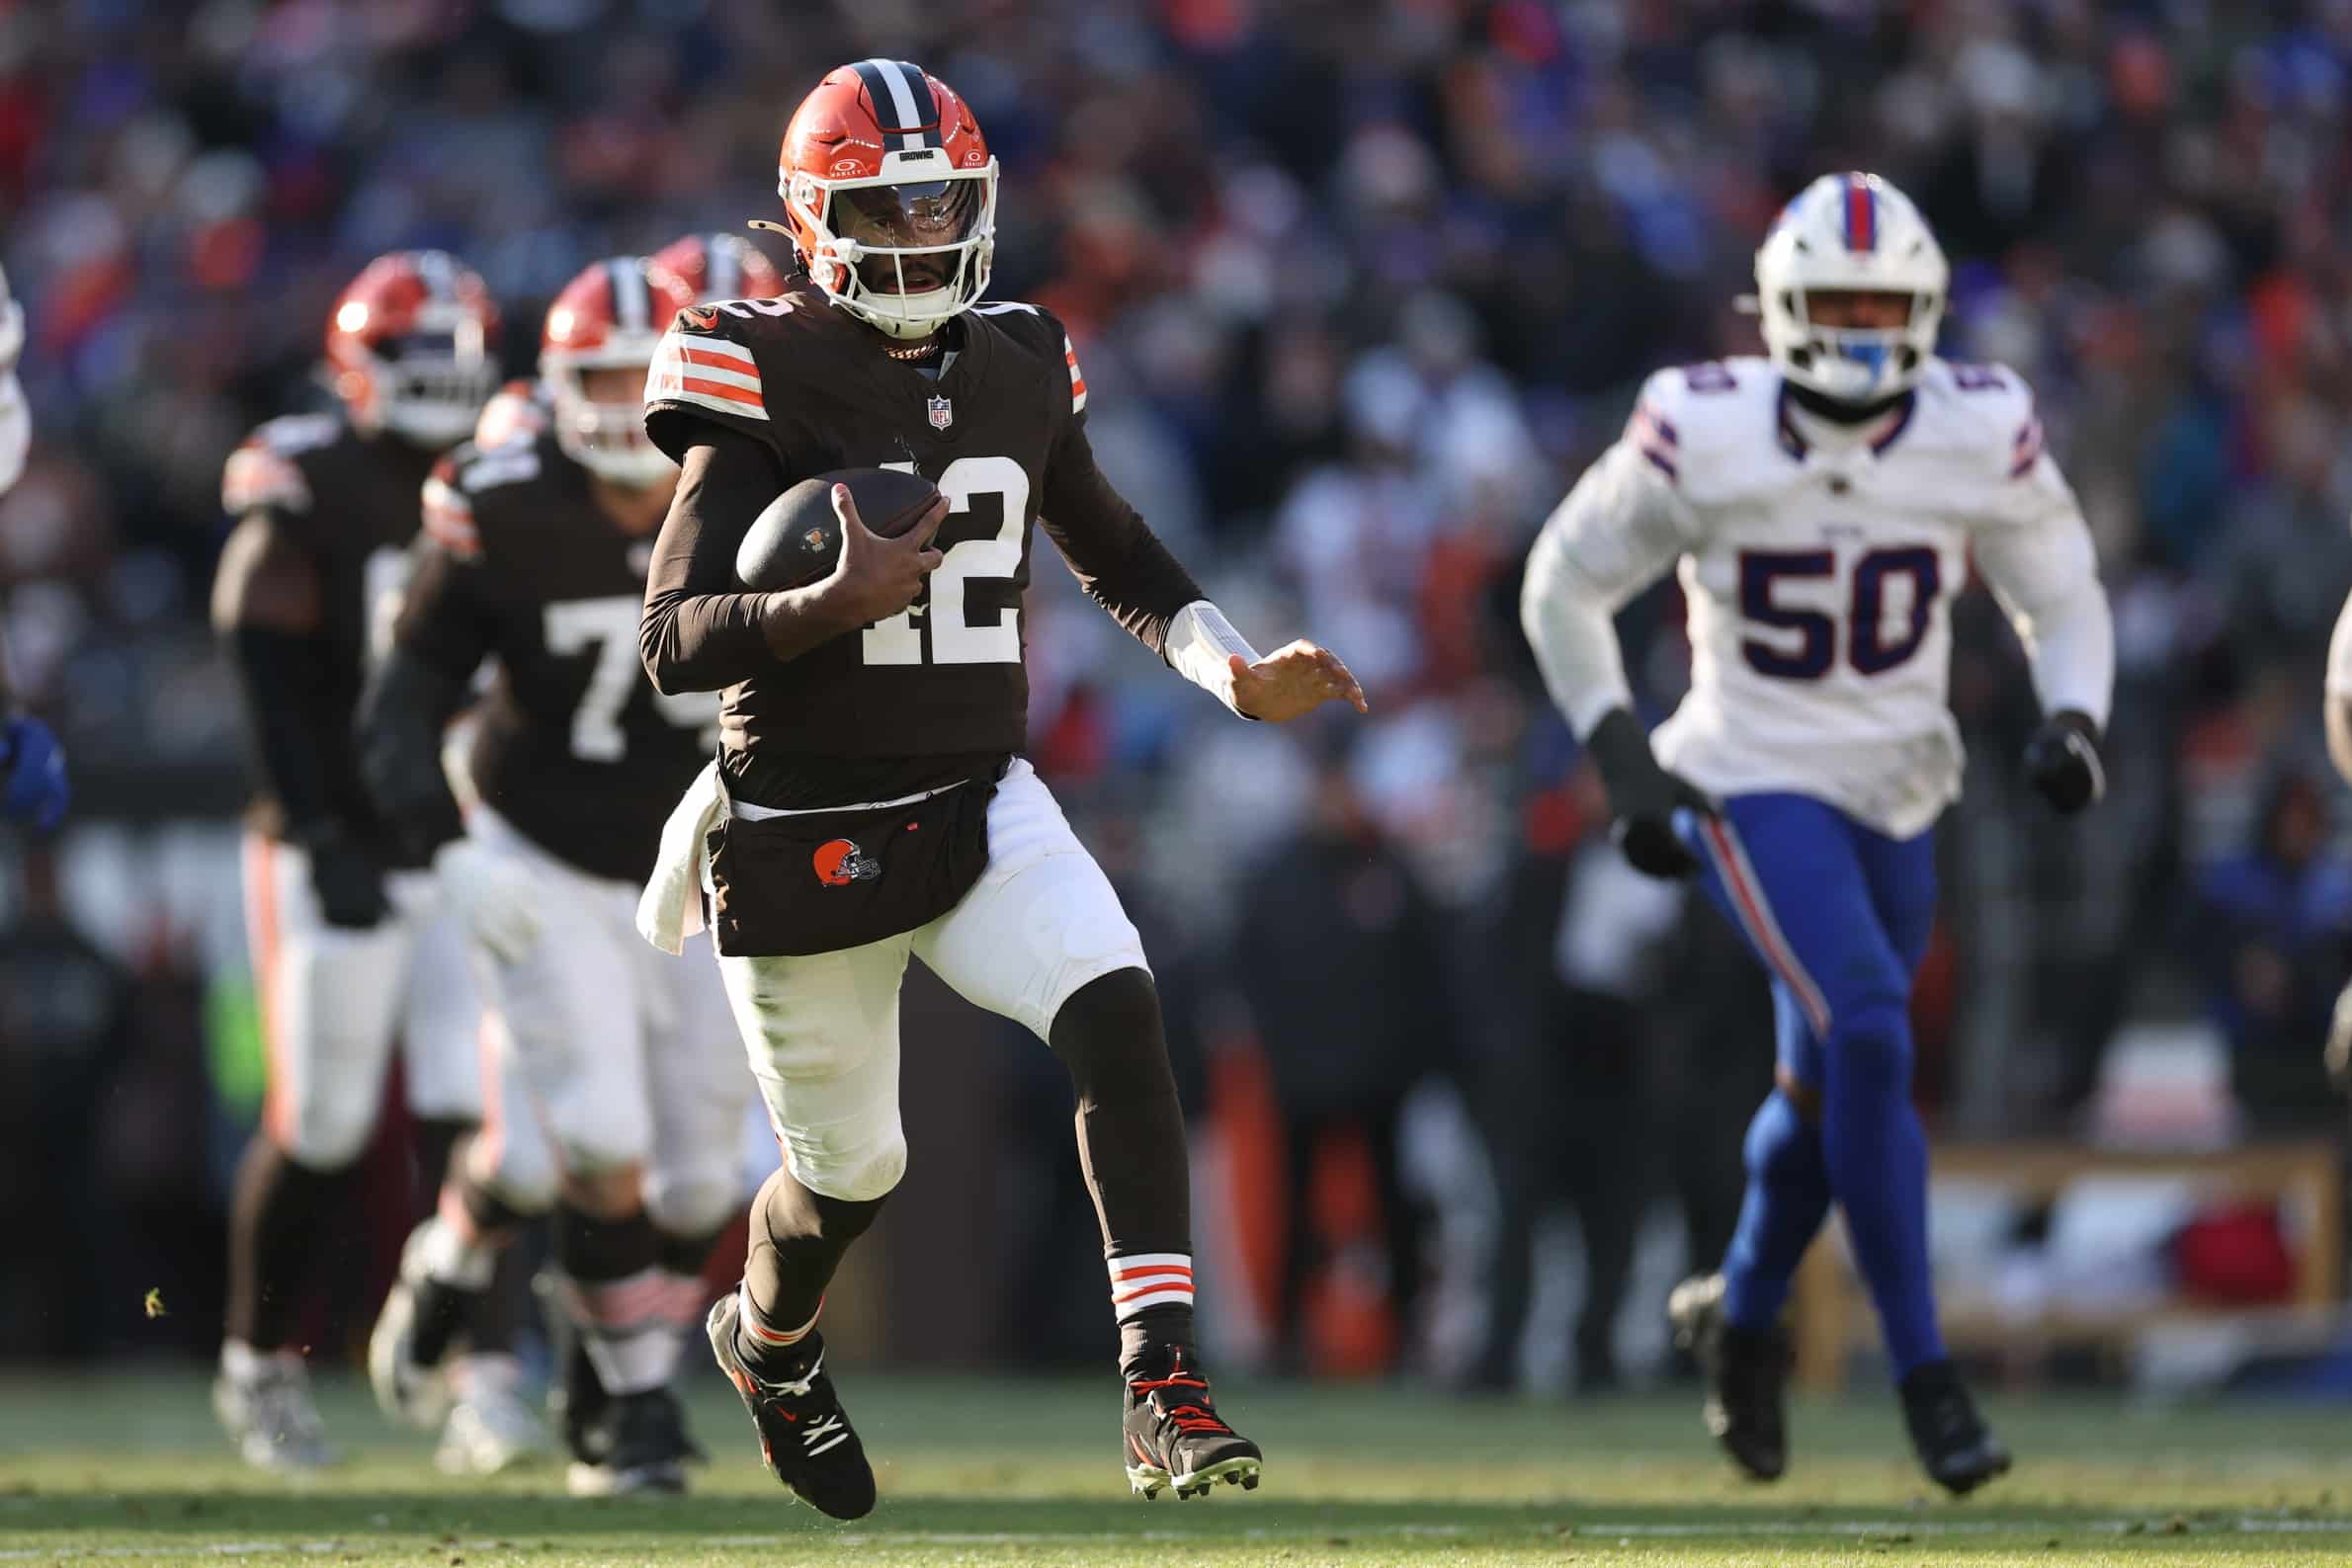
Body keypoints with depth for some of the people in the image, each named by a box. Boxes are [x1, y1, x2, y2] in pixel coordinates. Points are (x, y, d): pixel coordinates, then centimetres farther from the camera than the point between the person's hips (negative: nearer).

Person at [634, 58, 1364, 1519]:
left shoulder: (1018, 368, 3)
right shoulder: (765, 378, -13)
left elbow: (1112, 548, 20)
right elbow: (676, 641, -18)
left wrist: (1236, 670, 4)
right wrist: (838, 604, -35)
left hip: (979, 803, 3)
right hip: (806, 834, -3)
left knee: (1115, 1005, -25)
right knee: (850, 1169, 11)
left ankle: (1164, 1388, -29)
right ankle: (768, 1341, 47)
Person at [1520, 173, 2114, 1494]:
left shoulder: (1982, 436, -10)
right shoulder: (1706, 439, -16)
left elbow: (2063, 599, 4)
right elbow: (1566, 587, -3)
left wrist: (2073, 719, -16)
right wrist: (1626, 762, -10)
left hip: (1895, 799, 4)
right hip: (1754, 789, -4)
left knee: (1831, 1082, 17)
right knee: (1867, 1036, -23)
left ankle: (1743, 1314, 45)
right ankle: (1926, 1379, -18)